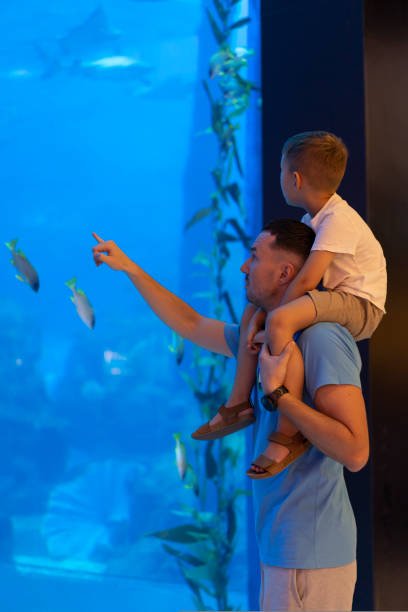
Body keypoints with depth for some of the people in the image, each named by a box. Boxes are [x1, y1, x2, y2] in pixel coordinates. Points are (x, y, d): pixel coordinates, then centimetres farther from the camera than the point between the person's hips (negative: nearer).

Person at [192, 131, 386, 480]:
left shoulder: (338, 220, -20)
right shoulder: (314, 218, 11)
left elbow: (306, 280, -26)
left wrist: (270, 323, -18)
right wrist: (261, 314, -5)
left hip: (361, 306, -11)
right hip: (339, 302, 11)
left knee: (280, 320, -34)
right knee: (252, 315, 17)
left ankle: (289, 433, -29)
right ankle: (239, 403, 14)